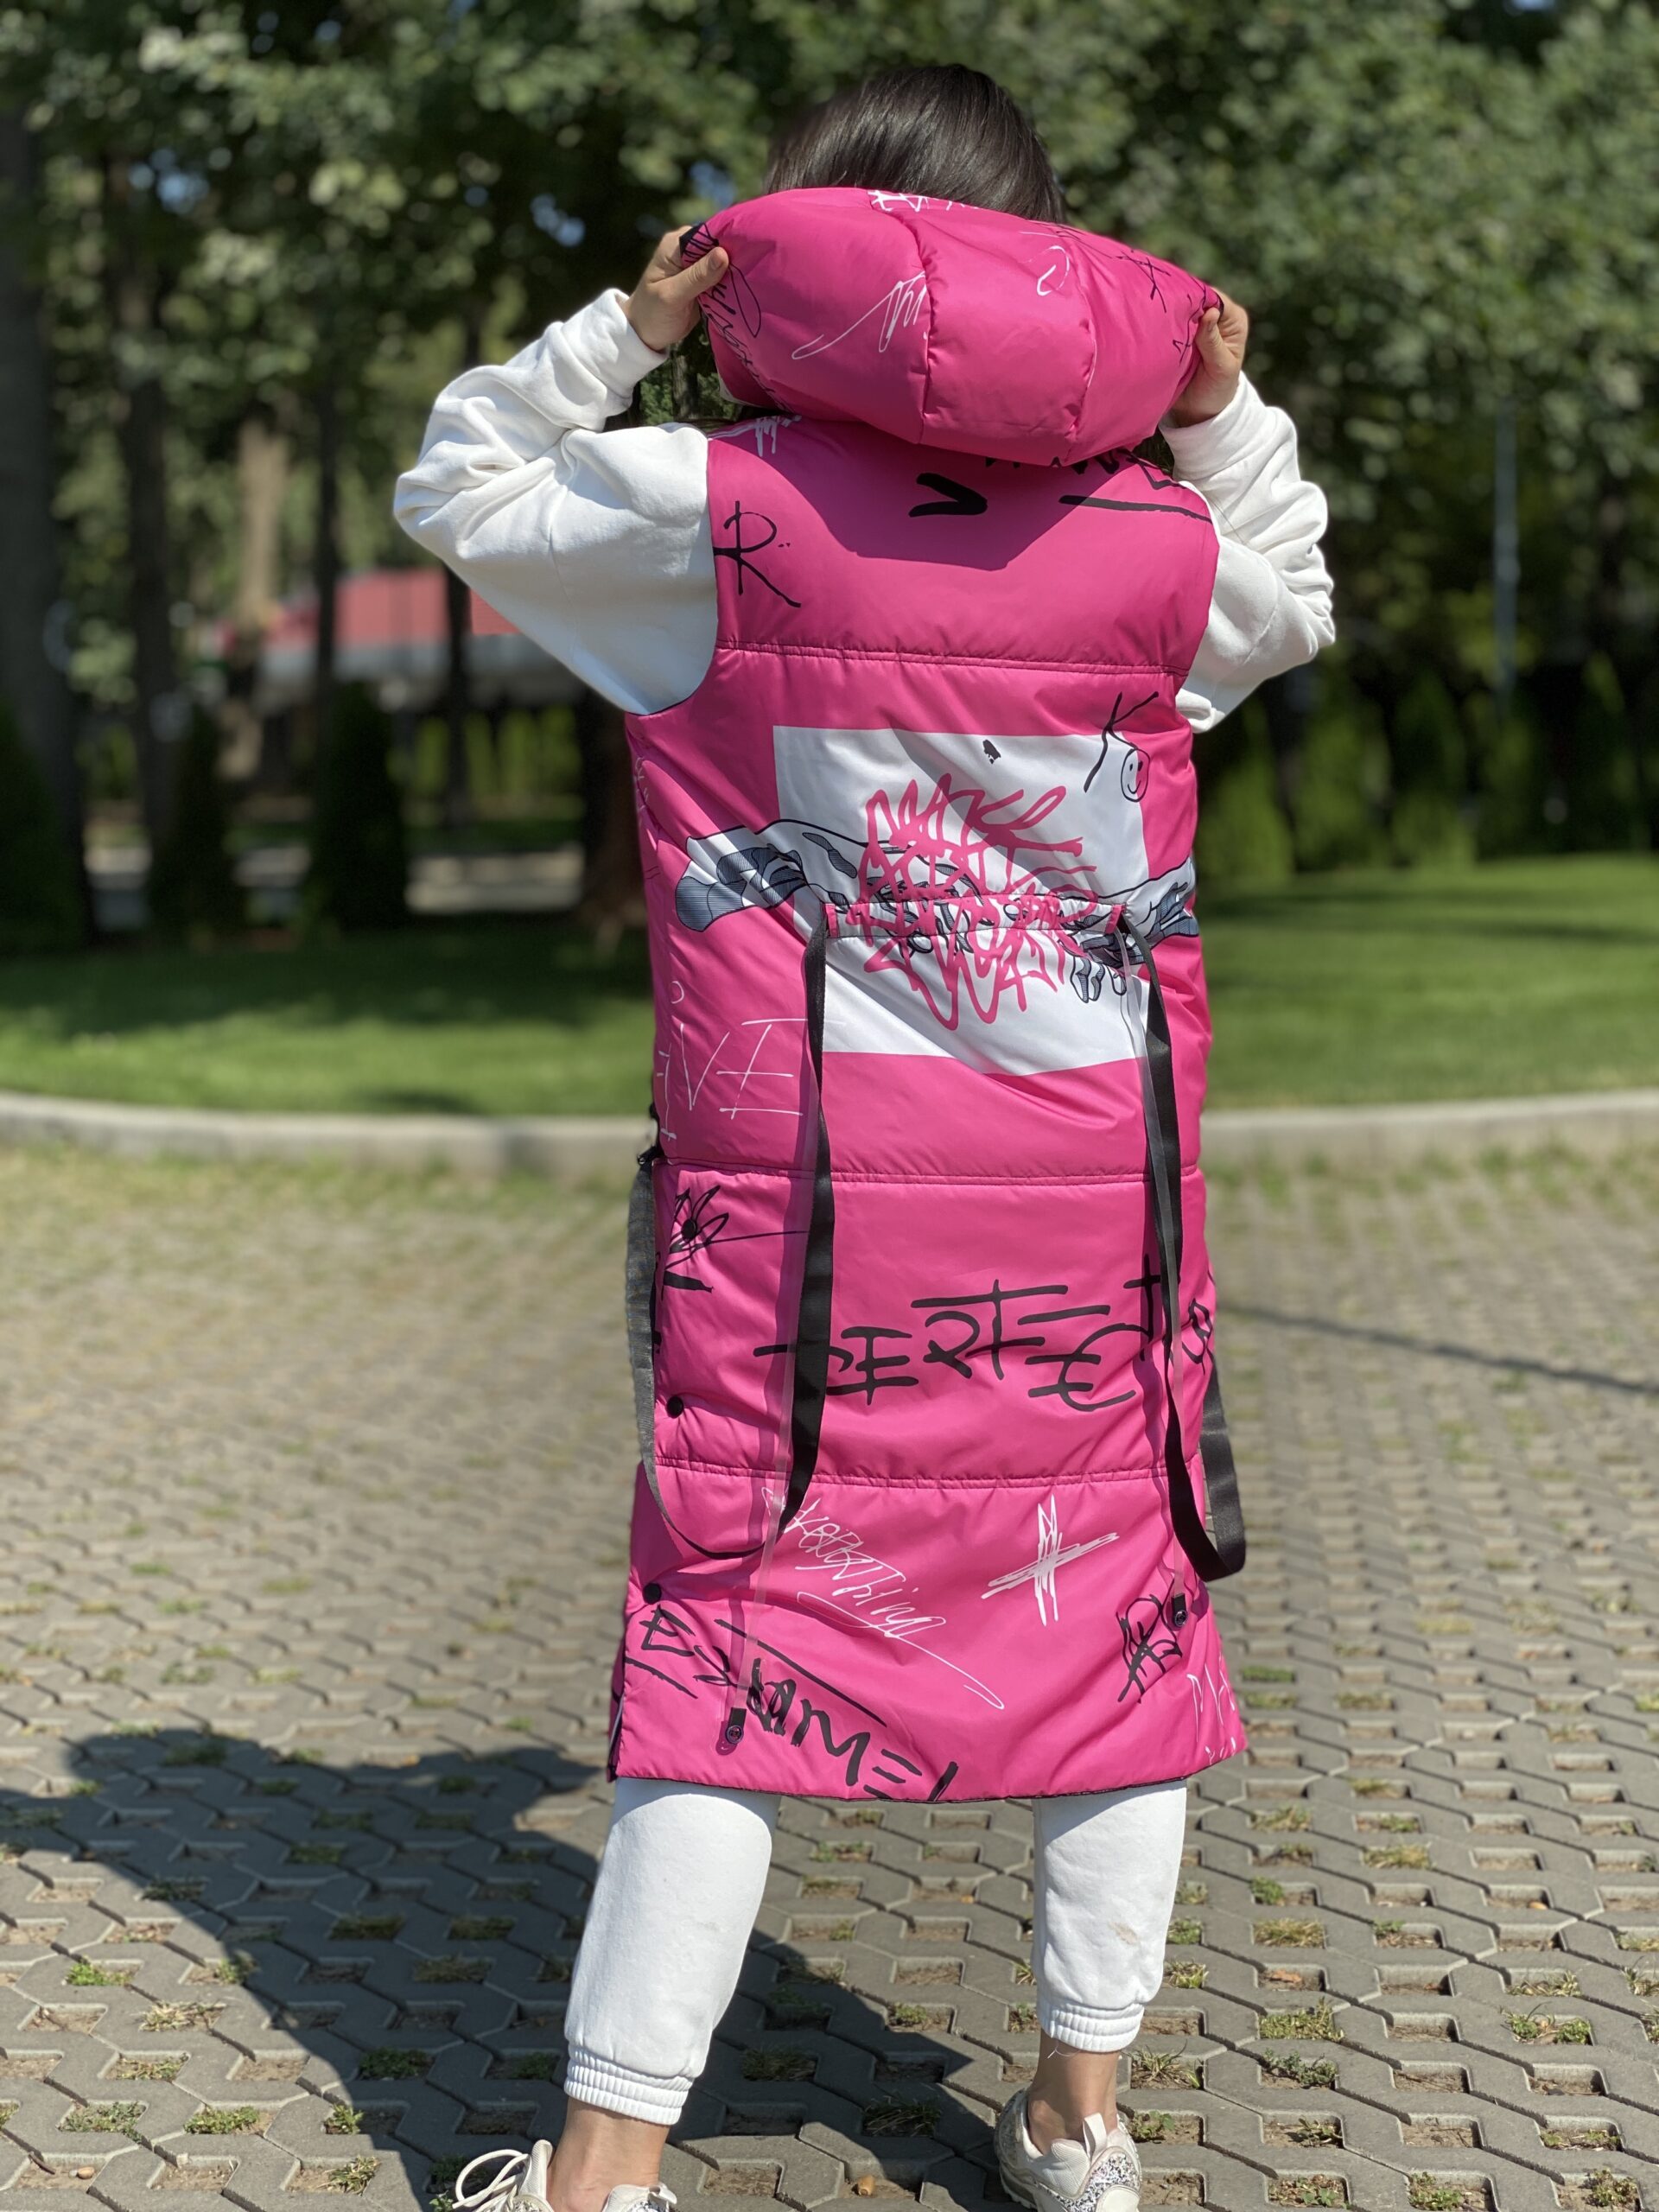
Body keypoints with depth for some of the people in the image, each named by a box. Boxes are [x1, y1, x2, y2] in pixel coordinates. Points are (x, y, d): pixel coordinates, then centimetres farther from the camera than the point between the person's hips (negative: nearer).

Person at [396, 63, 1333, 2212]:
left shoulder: (721, 505, -4)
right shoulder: (1160, 532, 3)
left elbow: (455, 488, 12)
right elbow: (1293, 604, 27)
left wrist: (622, 330, 7)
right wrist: (1232, 415, 21)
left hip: (798, 1212, -2)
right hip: (1096, 1205, 2)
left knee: (733, 1635, 3)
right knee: (1112, 1613, 14)